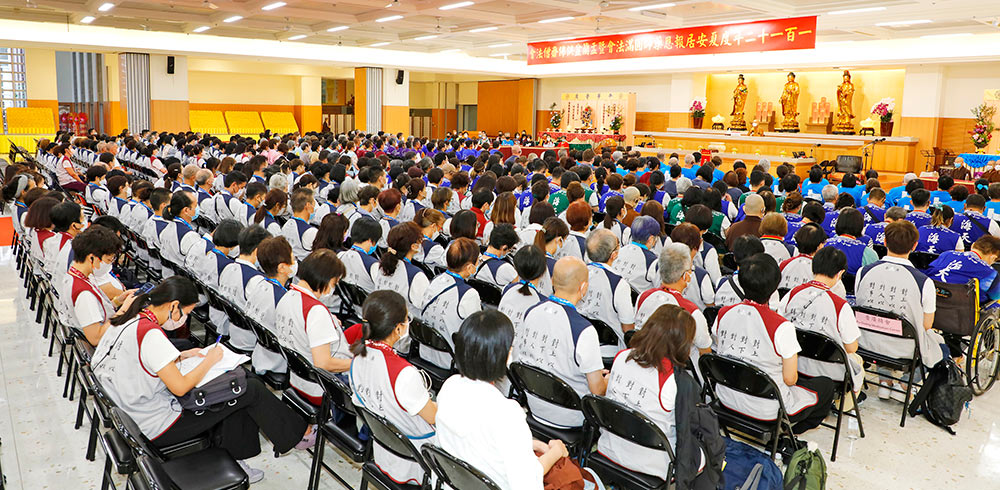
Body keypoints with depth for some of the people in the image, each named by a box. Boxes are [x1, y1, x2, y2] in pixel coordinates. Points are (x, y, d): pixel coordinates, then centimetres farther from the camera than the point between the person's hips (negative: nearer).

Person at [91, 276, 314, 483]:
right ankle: (297, 434, 15)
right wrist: (210, 360, -12)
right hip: (158, 427, -10)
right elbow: (180, 387, -27)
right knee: (251, 389, -5)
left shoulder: (128, 320, 3)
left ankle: (232, 460, 13)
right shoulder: (151, 334, -28)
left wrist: (180, 357, 7)